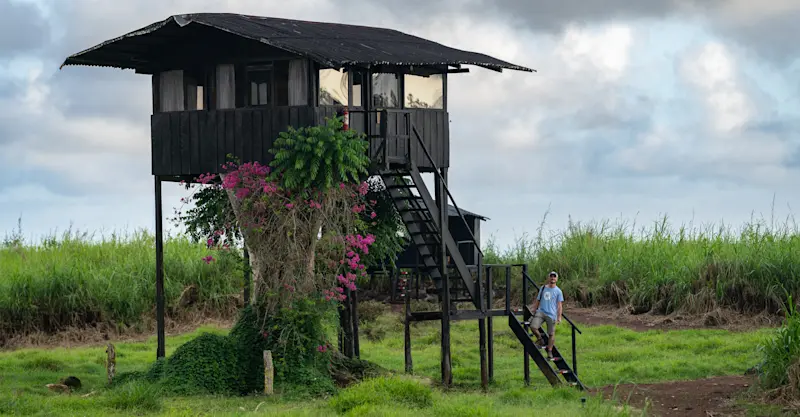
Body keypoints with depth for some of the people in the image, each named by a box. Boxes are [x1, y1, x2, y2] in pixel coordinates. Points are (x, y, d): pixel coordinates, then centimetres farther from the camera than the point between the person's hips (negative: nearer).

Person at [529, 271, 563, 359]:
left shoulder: (558, 291, 5)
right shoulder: (543, 288, 13)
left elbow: (559, 305, 2)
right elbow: (537, 301, 18)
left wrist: (559, 317, -5)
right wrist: (534, 312, 15)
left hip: (551, 314, -2)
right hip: (541, 312, 2)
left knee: (551, 334, 1)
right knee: (533, 326, -19)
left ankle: (549, 352, 12)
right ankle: (540, 340, 7)